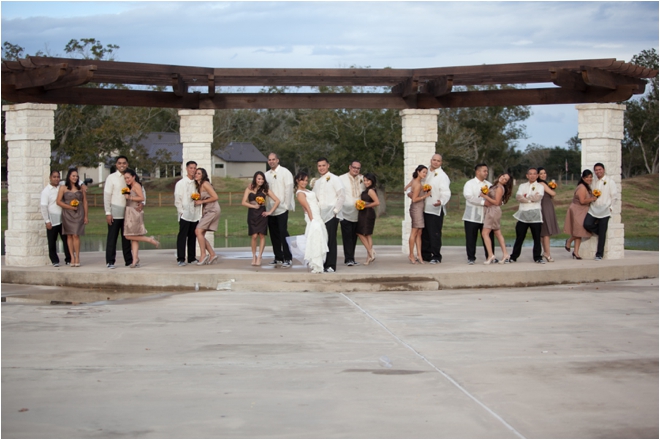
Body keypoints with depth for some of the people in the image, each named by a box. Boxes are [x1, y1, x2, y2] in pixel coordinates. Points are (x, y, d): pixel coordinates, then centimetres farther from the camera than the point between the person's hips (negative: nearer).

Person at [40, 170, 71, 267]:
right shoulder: (46, 191, -3)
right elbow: (44, 207, -6)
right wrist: (47, 221, -10)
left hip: (63, 219, 3)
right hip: (52, 221, -3)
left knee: (66, 239, 2)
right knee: (52, 241, 3)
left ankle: (68, 259, 9)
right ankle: (55, 260, 12)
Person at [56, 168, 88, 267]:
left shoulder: (81, 188, 9)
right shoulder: (63, 188, 5)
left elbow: (85, 202, 10)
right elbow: (58, 201, 0)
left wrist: (86, 216, 5)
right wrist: (70, 207, -8)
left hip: (78, 214, -1)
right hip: (67, 214, 1)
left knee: (76, 235, -9)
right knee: (69, 236, 0)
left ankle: (77, 257, -5)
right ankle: (72, 257, 3)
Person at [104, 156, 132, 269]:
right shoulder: (111, 178, -2)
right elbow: (107, 196, -5)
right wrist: (108, 213, -11)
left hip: (127, 212, 4)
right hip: (115, 213, -4)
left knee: (126, 238, 9)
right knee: (112, 238, -1)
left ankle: (128, 260, 14)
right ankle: (110, 262, 4)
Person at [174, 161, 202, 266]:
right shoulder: (181, 183, 0)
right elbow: (177, 199, -3)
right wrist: (181, 211, -9)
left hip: (195, 215, 5)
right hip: (185, 214, -5)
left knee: (192, 236, 8)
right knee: (182, 236, -7)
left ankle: (191, 258, 14)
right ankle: (180, 259, -7)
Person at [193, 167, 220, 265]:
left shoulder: (205, 184, -11)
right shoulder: (198, 186, 15)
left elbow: (215, 197, -16)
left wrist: (201, 202, -11)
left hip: (213, 210, -9)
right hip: (206, 211, 9)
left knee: (198, 231, -17)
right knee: (200, 234, 4)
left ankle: (203, 254, -10)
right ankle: (212, 254, 9)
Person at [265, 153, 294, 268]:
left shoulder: (285, 172, -3)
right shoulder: (267, 174, 13)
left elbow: (289, 189, -7)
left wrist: (286, 205, -11)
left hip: (282, 208, -6)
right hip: (271, 210, 6)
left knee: (283, 233, -10)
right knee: (274, 235, 7)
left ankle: (287, 259, -7)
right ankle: (278, 258, 16)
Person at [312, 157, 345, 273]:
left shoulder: (333, 179, -2)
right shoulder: (317, 182, 18)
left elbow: (342, 194, -9)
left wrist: (336, 210, -12)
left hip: (331, 215, -6)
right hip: (320, 215, 6)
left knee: (331, 240, -7)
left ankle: (331, 266, -4)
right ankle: (324, 264, 9)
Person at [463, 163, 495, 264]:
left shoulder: (488, 184, 16)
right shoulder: (469, 184, -1)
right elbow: (469, 196, -16)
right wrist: (483, 202, -21)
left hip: (486, 217, 4)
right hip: (472, 217, -4)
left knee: (489, 237, 2)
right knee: (471, 238, 0)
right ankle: (471, 258, 8)